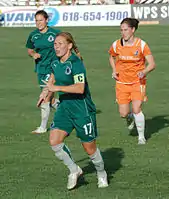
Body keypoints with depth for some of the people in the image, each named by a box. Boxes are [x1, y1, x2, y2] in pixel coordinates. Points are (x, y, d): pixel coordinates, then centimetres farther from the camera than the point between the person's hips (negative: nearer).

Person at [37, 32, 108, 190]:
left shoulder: (76, 63, -19)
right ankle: (74, 170, 11)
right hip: (64, 106, 7)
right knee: (54, 141, -9)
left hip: (82, 109, -7)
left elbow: (80, 88, -30)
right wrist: (46, 92, 13)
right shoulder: (55, 63, 4)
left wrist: (56, 88, -27)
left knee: (89, 147, 4)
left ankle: (101, 174, 31)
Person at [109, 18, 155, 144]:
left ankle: (141, 136, 5)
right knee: (123, 113, -3)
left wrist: (144, 72, -28)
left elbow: (152, 64, -9)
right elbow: (112, 58, 19)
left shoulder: (141, 45, -11)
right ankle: (130, 118, 37)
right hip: (122, 83, 2)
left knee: (136, 109, -15)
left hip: (138, 82, -2)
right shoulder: (116, 45, -3)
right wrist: (114, 71, 3)